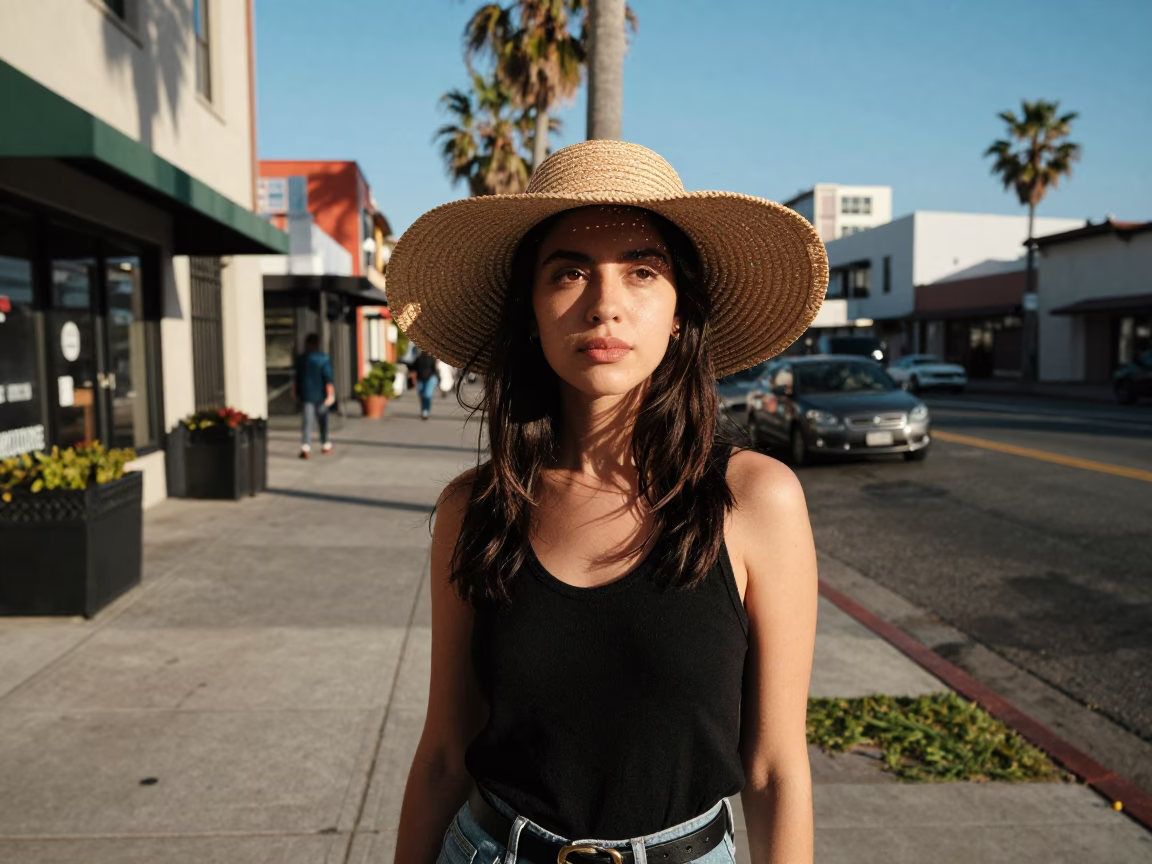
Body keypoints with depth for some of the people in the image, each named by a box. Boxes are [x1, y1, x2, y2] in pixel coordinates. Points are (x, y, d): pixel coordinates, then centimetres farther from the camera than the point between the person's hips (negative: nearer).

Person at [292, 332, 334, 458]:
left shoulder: (301, 359, 1)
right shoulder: (324, 359, -7)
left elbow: (296, 378, 8)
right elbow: (328, 378, -13)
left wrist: (295, 391, 20)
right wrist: (330, 394, -13)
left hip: (306, 396, 1)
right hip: (320, 395, -1)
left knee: (306, 421, -3)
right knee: (322, 420, 15)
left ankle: (305, 447, -17)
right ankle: (325, 445, 26)